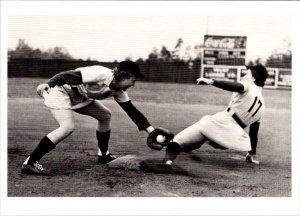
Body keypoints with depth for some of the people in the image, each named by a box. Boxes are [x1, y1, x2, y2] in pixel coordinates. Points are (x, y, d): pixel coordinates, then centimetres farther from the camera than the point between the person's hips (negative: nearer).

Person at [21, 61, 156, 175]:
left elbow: (131, 110, 2)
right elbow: (67, 75, -31)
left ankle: (103, 155, 25)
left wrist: (150, 129, -4)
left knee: (105, 115, 10)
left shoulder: (118, 91, -2)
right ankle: (30, 163, -26)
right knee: (67, 127, -28)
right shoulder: (101, 74, -29)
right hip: (58, 91, -9)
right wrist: (48, 84, -41)